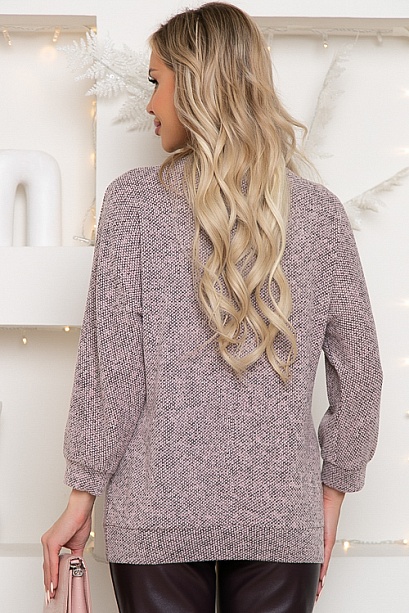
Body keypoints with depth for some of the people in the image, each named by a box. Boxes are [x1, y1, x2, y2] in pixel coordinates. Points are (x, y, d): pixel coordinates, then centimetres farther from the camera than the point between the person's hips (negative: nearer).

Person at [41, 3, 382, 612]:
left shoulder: (135, 200, -6)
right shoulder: (319, 212, 1)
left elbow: (111, 370, -8)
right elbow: (359, 375, 4)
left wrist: (82, 494, 0)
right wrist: (332, 491, 15)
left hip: (159, 513, -2)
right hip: (283, 516, 2)